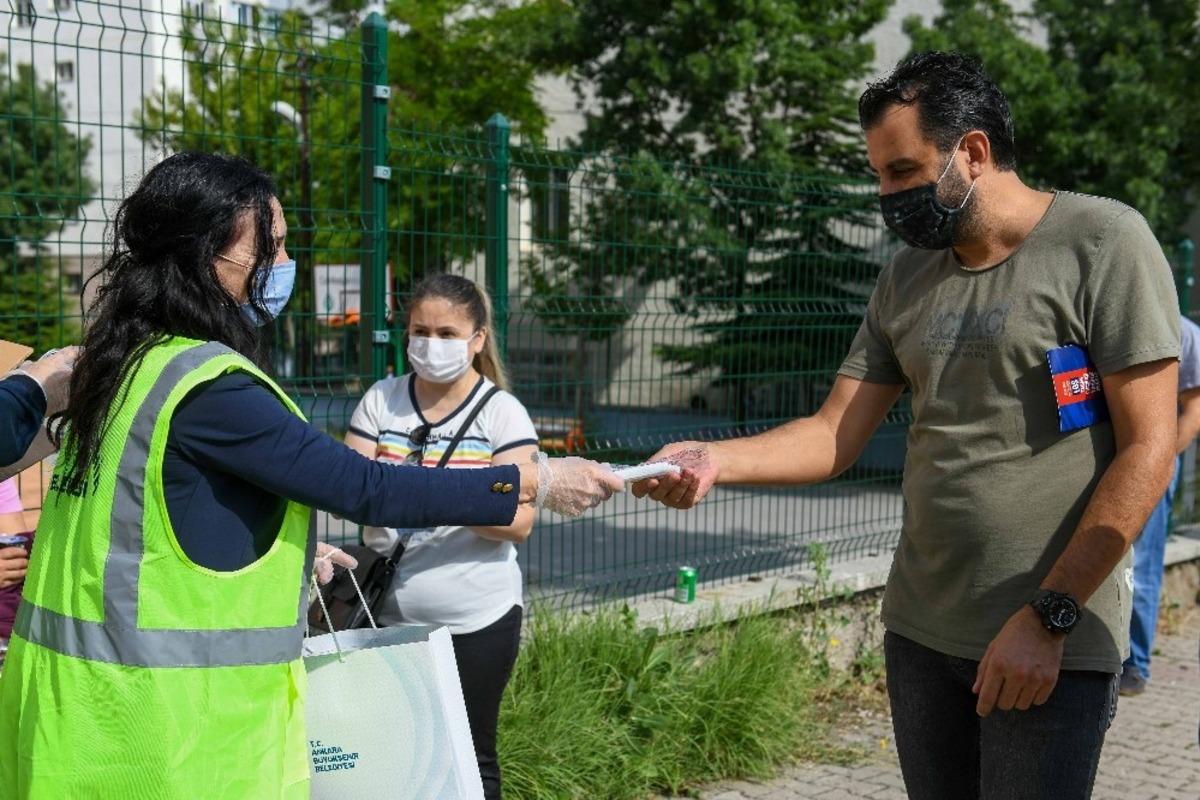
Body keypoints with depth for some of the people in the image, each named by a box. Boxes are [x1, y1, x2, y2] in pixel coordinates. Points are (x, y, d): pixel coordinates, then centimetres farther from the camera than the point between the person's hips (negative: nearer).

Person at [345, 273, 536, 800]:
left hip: (477, 621, -2)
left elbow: (519, 521, -13)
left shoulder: (502, 413, -4)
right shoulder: (380, 401, 5)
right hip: (389, 615, 3)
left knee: (469, 755, 9)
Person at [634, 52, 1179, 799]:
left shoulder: (1102, 241, -9)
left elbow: (1147, 450, -13)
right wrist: (716, 460, -10)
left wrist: (1047, 618, -16)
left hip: (1056, 640, -5)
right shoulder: (906, 278, 9)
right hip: (918, 630, 6)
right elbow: (835, 436, 8)